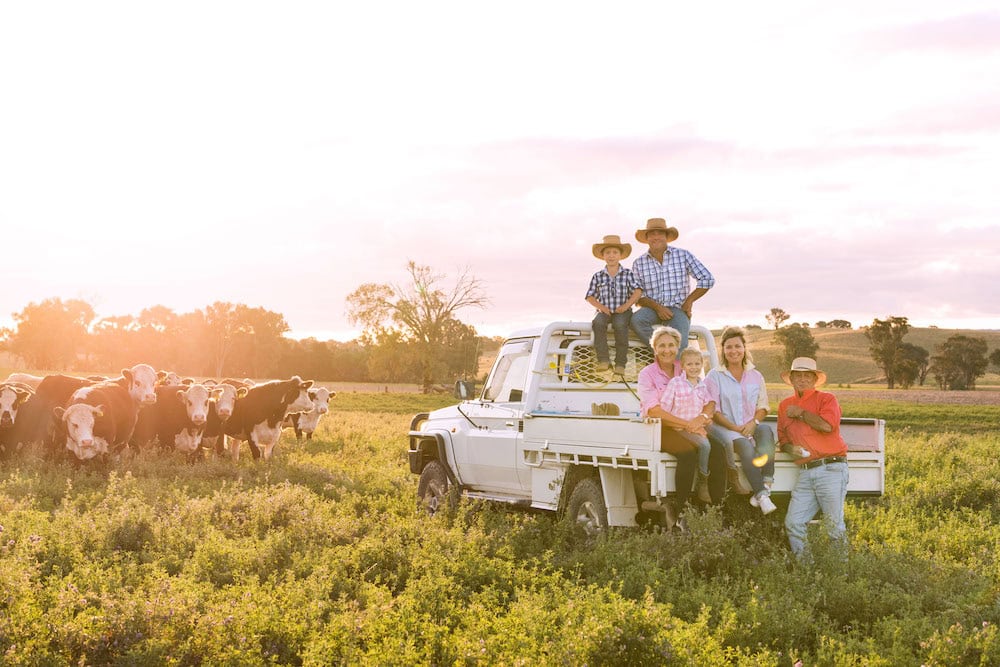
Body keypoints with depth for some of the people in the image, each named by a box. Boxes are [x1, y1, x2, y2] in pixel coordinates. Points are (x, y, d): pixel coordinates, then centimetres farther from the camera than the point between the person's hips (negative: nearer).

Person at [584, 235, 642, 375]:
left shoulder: (628, 274, 7)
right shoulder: (598, 276, 11)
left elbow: (637, 291, -4)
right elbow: (590, 296, 10)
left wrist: (626, 306, -17)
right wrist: (600, 306, -9)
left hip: (623, 311, -2)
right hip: (605, 311, 2)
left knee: (619, 324, -36)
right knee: (598, 322, -33)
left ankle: (620, 363, -29)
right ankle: (603, 360, -30)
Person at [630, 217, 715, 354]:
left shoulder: (683, 255, 5)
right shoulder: (639, 263, 7)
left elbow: (707, 279, 4)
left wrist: (688, 301, 0)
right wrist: (657, 307, -12)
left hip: (678, 309, -1)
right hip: (653, 309, 1)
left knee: (679, 345, -28)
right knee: (636, 319, -32)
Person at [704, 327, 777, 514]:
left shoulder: (755, 376, 18)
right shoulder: (715, 376, 7)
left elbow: (762, 407, 14)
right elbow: (713, 411, -1)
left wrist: (753, 422, -9)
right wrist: (735, 428, -15)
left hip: (750, 427, 3)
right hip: (724, 428, -3)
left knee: (766, 432, -33)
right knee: (745, 445, -35)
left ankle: (763, 487, -41)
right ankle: (762, 494, -39)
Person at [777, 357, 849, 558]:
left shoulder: (826, 399, 3)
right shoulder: (785, 406, 19)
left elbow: (827, 425, -17)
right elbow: (783, 440, 23)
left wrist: (801, 413, -5)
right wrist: (790, 448, 0)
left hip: (831, 468, -5)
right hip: (805, 473, 5)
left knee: (834, 524, -6)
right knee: (793, 523, -1)